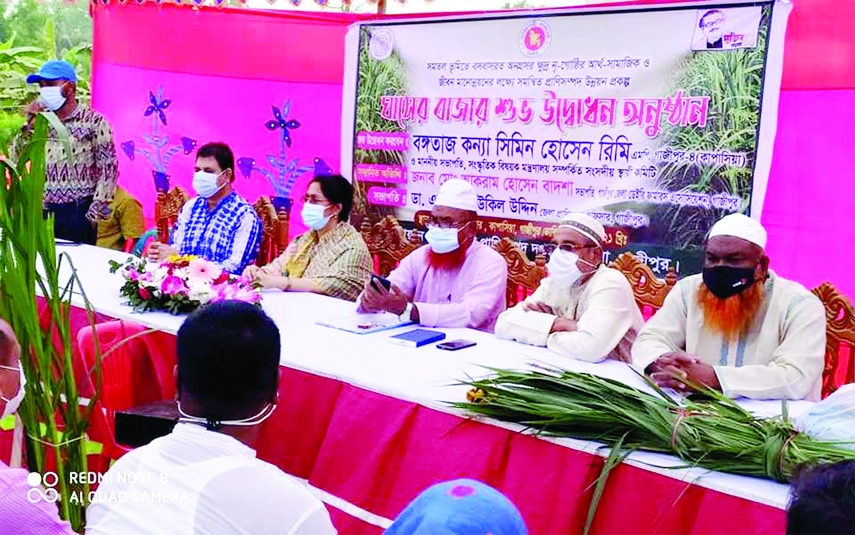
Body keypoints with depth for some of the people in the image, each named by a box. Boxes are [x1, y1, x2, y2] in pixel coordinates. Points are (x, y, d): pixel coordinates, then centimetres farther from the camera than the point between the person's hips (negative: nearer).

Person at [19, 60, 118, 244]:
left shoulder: (93, 122, -4)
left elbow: (108, 169, -8)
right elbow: (16, 159, 13)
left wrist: (94, 214, -12)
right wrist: (29, 124, 0)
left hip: (77, 213, -5)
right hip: (43, 213, 5)